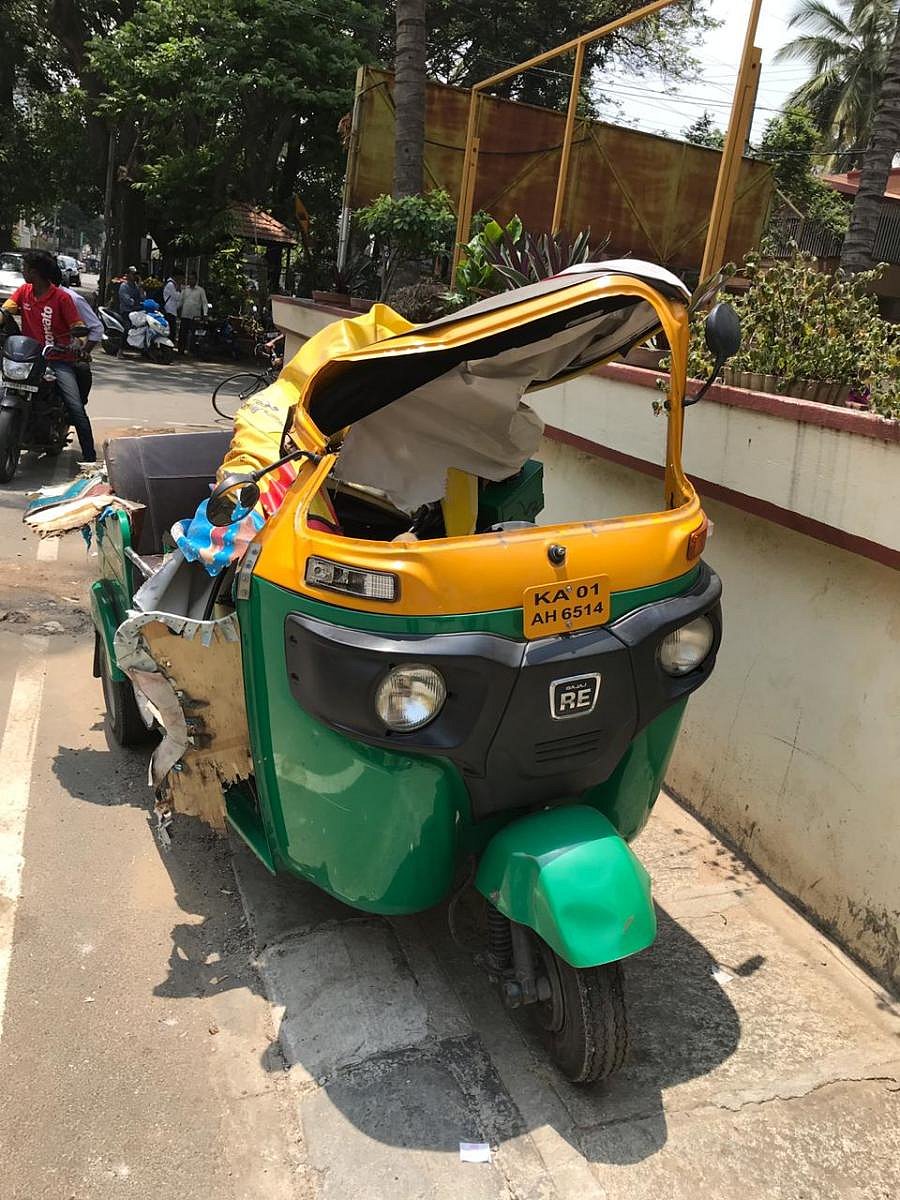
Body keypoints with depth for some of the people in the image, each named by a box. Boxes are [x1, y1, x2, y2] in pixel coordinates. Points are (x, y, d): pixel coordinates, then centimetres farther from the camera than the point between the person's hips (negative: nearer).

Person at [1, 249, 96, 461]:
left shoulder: (61, 297, -4)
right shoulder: (23, 291, 10)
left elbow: (79, 327, -3)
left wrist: (76, 342, -25)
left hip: (58, 359, -4)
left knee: (76, 409, -14)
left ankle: (90, 457, -10)